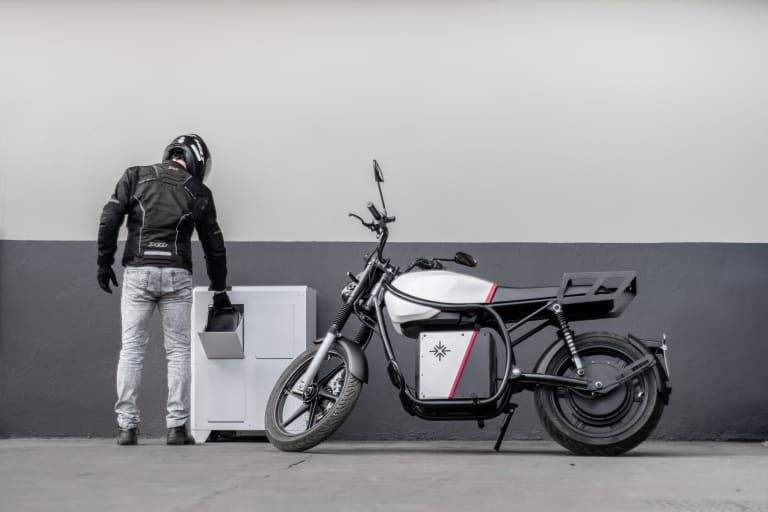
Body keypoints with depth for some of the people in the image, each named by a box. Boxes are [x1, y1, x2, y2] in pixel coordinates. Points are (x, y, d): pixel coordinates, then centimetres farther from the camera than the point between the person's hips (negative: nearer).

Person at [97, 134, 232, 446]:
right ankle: (177, 426, 4)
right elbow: (214, 245, 15)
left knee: (131, 350, 4)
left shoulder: (136, 176, 9)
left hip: (137, 271, 1)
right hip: (176, 275, 0)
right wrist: (219, 290, 24)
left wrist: (104, 262, 6)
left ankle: (126, 426, 2)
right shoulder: (199, 193, 10)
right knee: (178, 351, 7)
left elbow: (110, 218, -1)